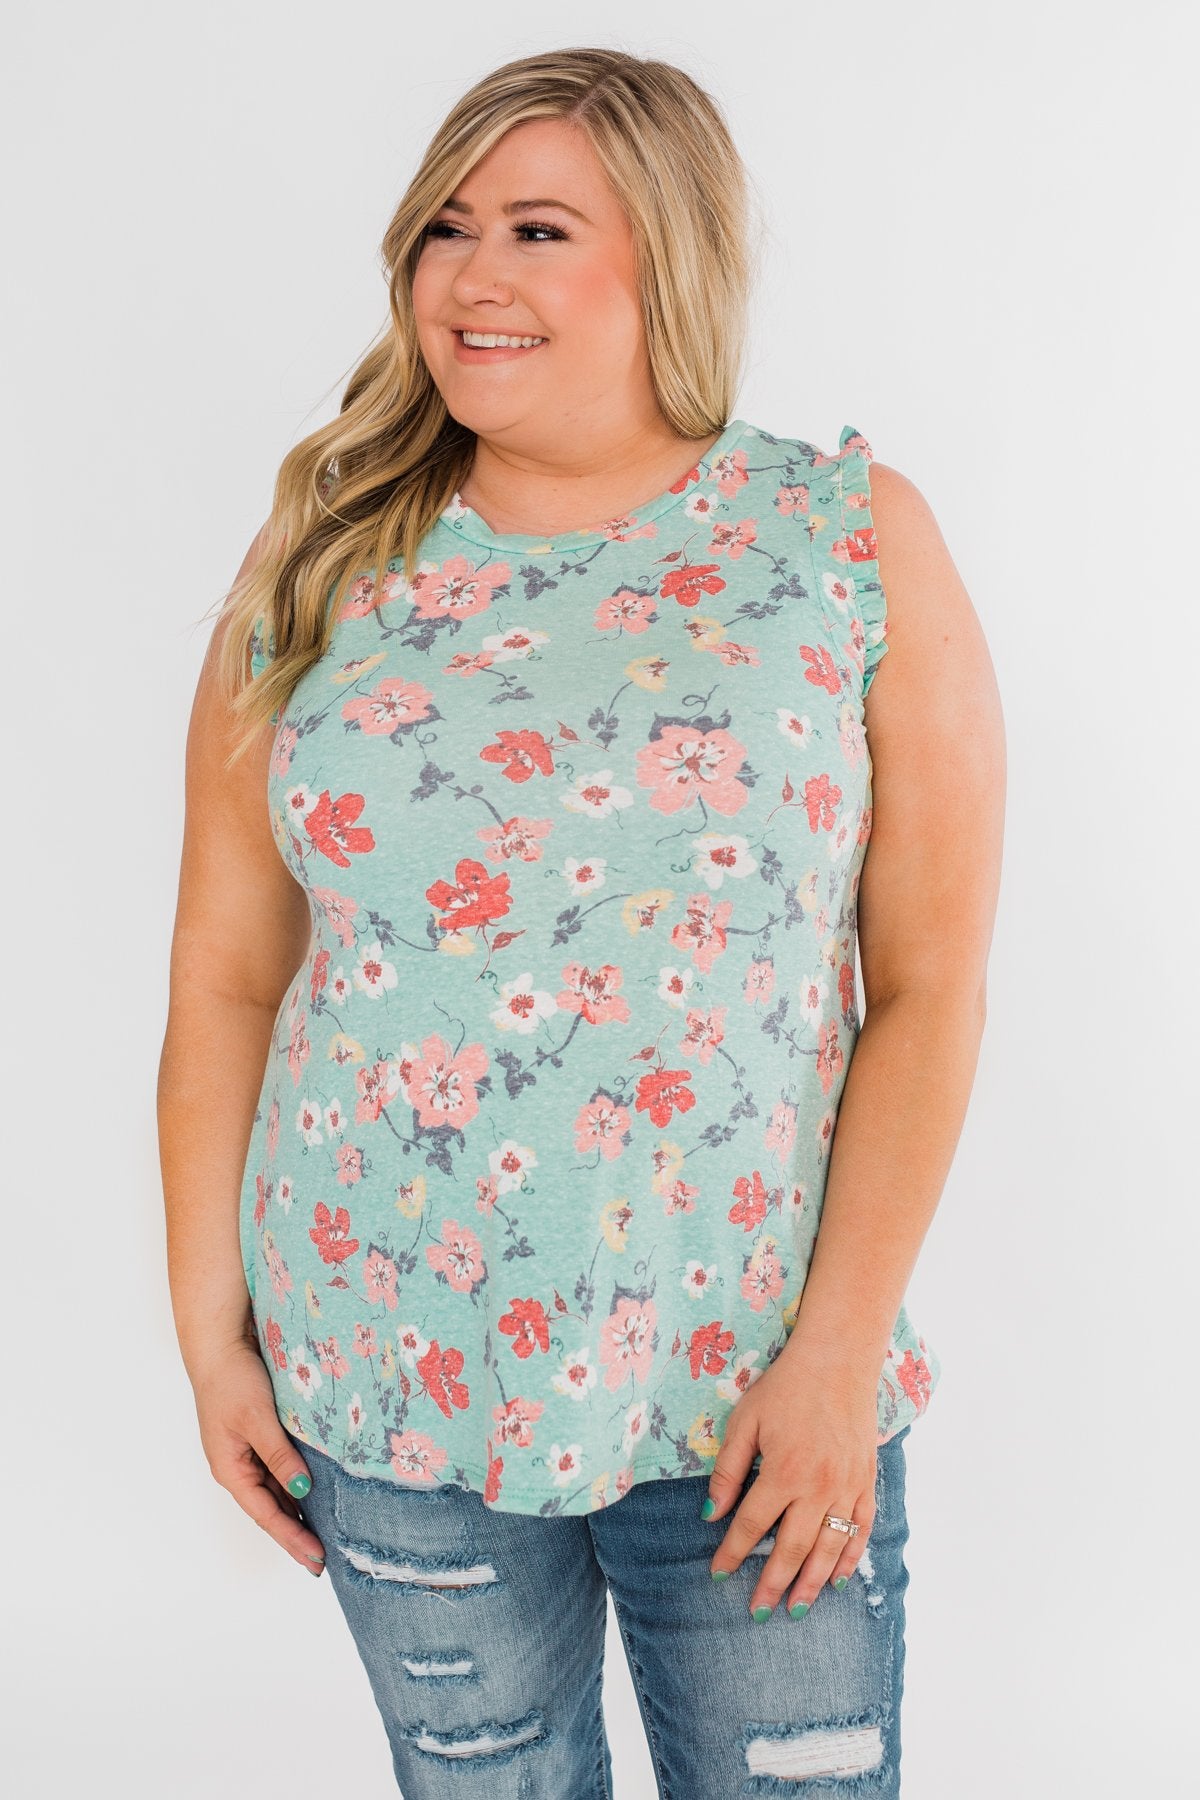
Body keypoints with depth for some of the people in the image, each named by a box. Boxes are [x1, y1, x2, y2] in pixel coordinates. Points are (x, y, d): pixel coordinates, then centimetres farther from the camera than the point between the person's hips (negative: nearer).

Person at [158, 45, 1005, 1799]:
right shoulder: (326, 568, 1)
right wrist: (209, 1325, 2)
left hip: (752, 1399, -1)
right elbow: (225, 976, 3)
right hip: (387, 1388, 2)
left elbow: (931, 991, -6)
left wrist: (840, 1354, -10)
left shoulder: (855, 542, -4)